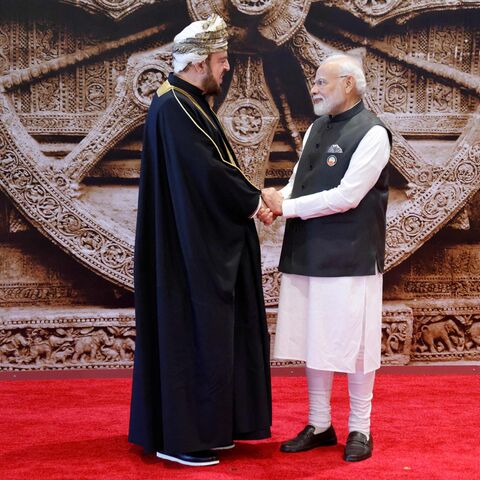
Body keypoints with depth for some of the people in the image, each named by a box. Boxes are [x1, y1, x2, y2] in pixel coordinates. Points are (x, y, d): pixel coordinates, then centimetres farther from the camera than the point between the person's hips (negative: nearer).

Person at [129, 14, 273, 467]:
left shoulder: (187, 104, 14)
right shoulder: (173, 107, -17)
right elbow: (207, 170, -22)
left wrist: (250, 198, 2)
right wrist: (253, 201, -10)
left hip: (206, 247, 10)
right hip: (190, 248, -10)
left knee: (210, 334, 14)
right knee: (191, 335, -4)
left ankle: (205, 426, 24)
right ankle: (178, 438, 6)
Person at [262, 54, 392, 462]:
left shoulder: (372, 133, -10)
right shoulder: (317, 128, 13)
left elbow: (347, 196, -17)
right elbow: (299, 180, 13)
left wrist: (286, 206, -14)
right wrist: (277, 201, -10)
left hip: (349, 257, -7)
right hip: (308, 255, 7)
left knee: (352, 343, 3)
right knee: (313, 341, 12)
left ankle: (359, 430, 19)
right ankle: (319, 425, 26)